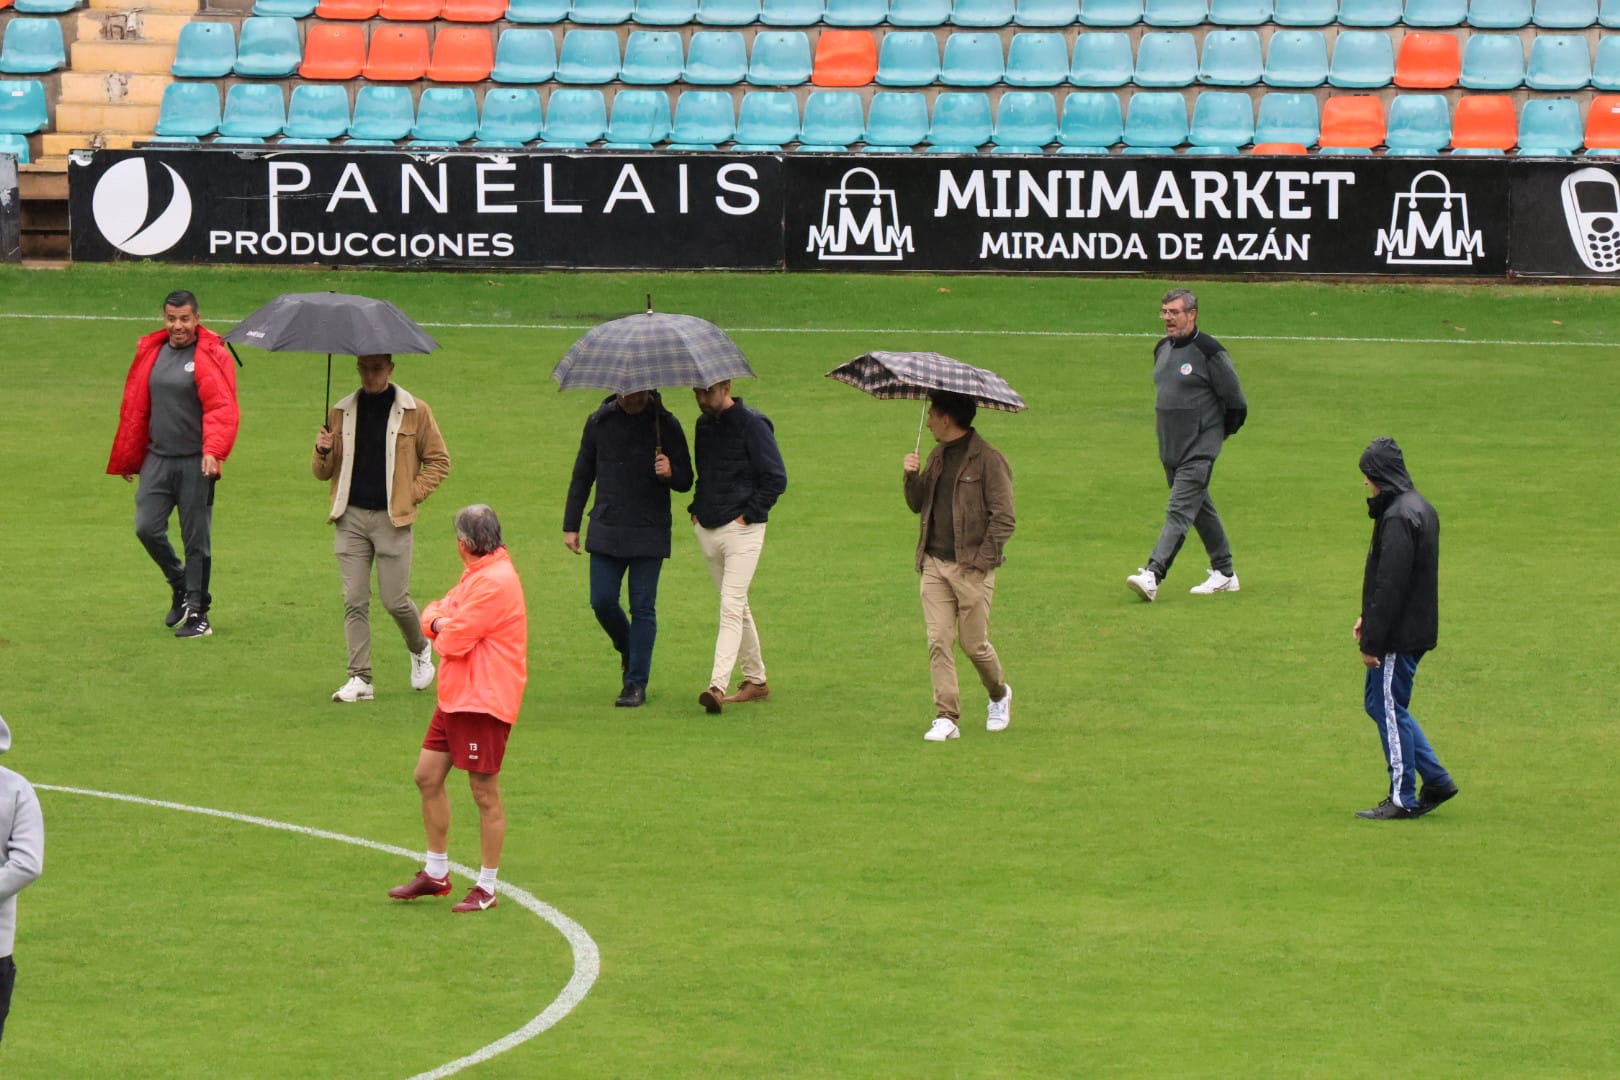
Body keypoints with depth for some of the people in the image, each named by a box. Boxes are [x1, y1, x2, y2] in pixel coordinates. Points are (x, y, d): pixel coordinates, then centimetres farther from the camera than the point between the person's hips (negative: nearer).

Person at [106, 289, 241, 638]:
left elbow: (222, 408, -15)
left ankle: (197, 612, 9)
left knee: (196, 537, 0)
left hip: (195, 463, -5)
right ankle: (179, 582, 24)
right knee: (147, 527, -2)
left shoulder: (211, 356, -6)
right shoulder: (150, 353, 10)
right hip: (158, 458, 5)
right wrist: (127, 460, 19)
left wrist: (213, 451, -30)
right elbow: (134, 408, 15)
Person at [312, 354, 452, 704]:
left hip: (392, 519, -3)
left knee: (395, 600, -2)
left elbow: (439, 461, 6)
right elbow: (323, 472, 13)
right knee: (354, 601, -2)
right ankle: (360, 679, 1)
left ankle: (420, 649, 28)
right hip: (351, 518, 3)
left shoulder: (414, 411, 1)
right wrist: (323, 452, -8)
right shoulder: (342, 412, 9)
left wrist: (413, 495, -5)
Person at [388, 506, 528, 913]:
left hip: (483, 703, -11)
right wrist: (438, 620, -6)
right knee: (428, 776, 13)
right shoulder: (476, 575, 15)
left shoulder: (495, 582, -19)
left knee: (485, 794, -2)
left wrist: (443, 628, 1)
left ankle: (487, 889, 5)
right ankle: (436, 873, 24)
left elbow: (454, 639, -21)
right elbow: (436, 613, 16)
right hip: (456, 697, 11)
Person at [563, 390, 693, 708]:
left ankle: (636, 682, 4)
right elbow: (582, 475, 13)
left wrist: (670, 473, -21)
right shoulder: (600, 422, 5)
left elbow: (685, 481, 3)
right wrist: (571, 525, 11)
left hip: (648, 532, -2)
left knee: (642, 607, -2)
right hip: (606, 530, 2)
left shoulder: (665, 425, -2)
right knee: (602, 601, -2)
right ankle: (628, 649, 27)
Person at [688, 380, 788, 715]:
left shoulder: (751, 424, -10)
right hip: (707, 530, 8)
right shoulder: (703, 425, 12)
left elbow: (776, 478, -10)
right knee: (736, 608, 14)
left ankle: (718, 685, -24)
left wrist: (749, 514, -13)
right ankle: (756, 680, 23)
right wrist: (697, 508, 10)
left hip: (741, 528, -8)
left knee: (731, 607, -15)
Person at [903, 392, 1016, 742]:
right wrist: (913, 477, 1)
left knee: (974, 643, 2)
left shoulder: (987, 460, -9)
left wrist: (982, 561, -15)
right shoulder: (938, 457, 14)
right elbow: (918, 504, 20)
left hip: (971, 567, -6)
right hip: (935, 565, 6)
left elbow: (1004, 518, -10)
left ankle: (999, 695, 30)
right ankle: (946, 718, -4)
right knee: (938, 641, -4)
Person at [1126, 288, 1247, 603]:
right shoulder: (1162, 349, 9)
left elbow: (1235, 400, -7)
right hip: (1170, 447, 8)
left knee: (1179, 511, -15)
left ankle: (1152, 576, -26)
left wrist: (1221, 432, 5)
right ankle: (1224, 574, 27)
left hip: (1199, 450, -8)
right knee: (1200, 508, 16)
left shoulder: (1209, 352, -14)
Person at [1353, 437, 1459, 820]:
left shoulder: (1398, 517, -20)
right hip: (1417, 629, 10)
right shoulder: (1421, 508, 12)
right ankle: (1436, 780, 17)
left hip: (1399, 637, -10)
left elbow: (1390, 585, -22)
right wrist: (1368, 618, 19)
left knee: (1389, 709, -1)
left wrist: (1373, 641, -19)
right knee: (1382, 704, 17)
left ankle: (1403, 799, 5)